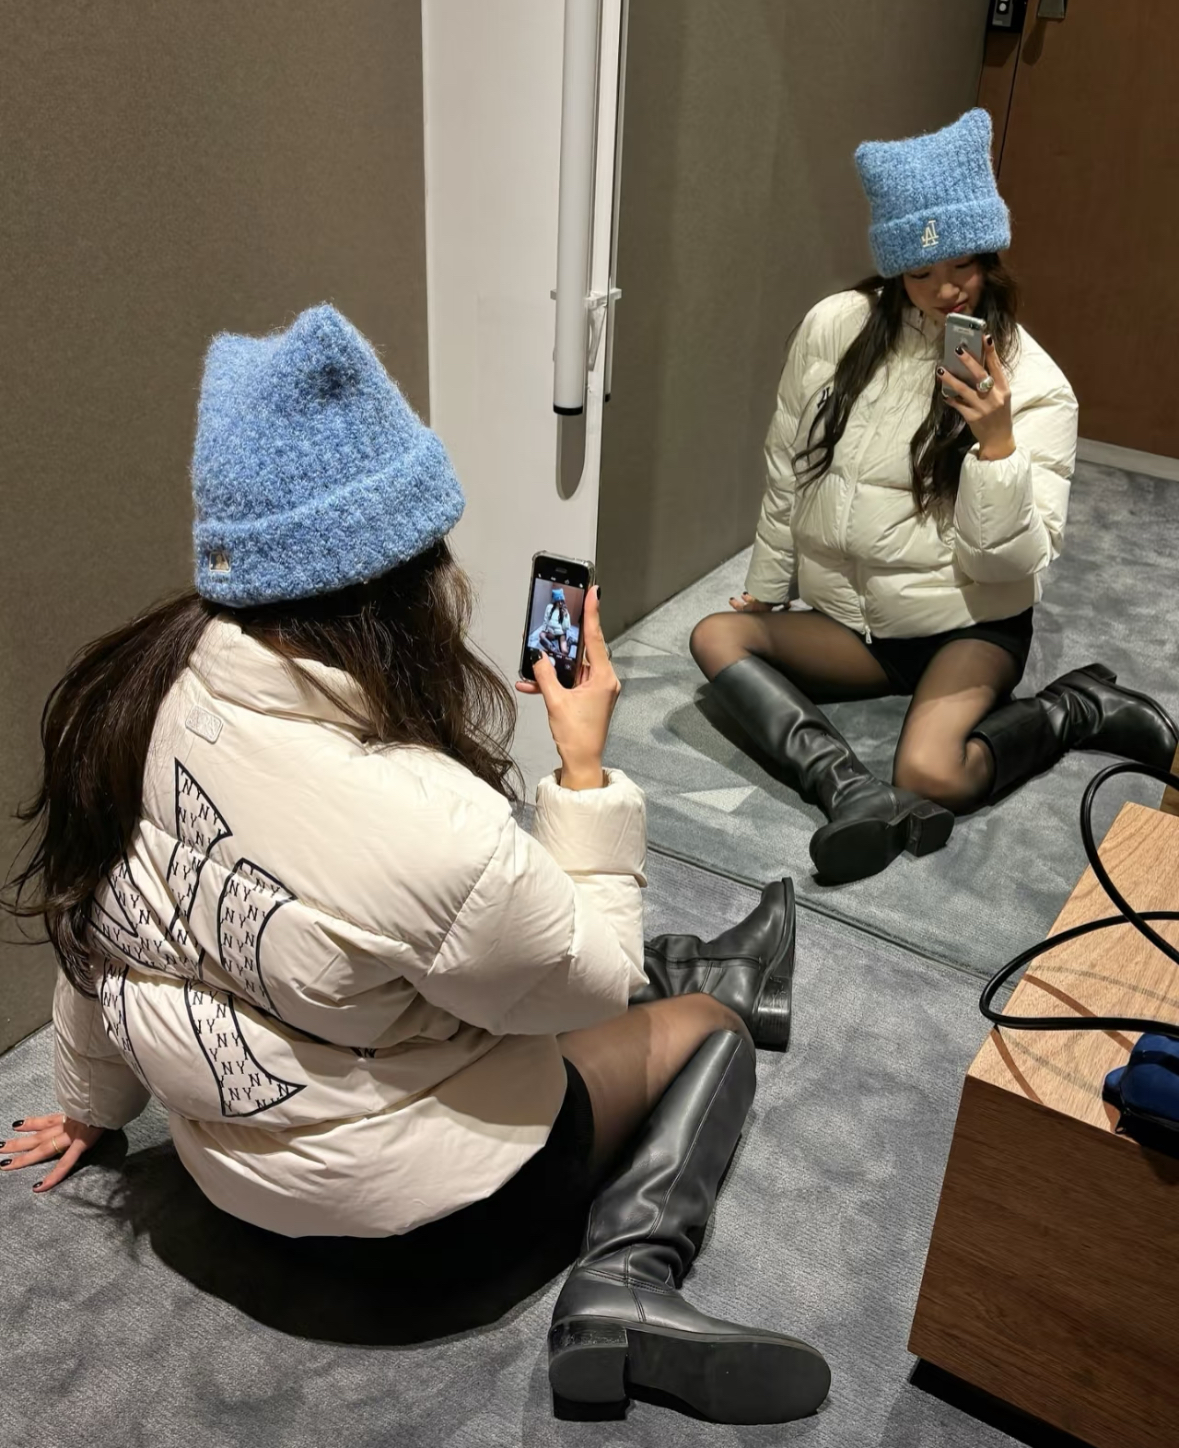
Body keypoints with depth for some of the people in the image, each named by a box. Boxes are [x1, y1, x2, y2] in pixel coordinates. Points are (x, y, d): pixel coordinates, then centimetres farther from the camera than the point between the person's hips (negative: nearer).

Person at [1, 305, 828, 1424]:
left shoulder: (134, 695, -17)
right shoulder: (430, 829, -37)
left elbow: (91, 929, 0)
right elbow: (586, 985, -17)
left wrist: (93, 1103, 16)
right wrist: (584, 768, -14)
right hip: (404, 1189, -6)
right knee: (709, 1026, 13)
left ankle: (662, 973, 47)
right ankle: (626, 1281, 2)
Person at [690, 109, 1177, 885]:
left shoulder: (1034, 383, -11)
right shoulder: (836, 328, -4)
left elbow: (1018, 560, -15)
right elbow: (787, 475, 8)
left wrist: (997, 441, -29)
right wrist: (766, 591, 13)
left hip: (965, 624, -4)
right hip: (846, 618, 5)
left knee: (931, 776, -30)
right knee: (717, 635, -20)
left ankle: (1083, 707, -3)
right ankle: (856, 793, -33)